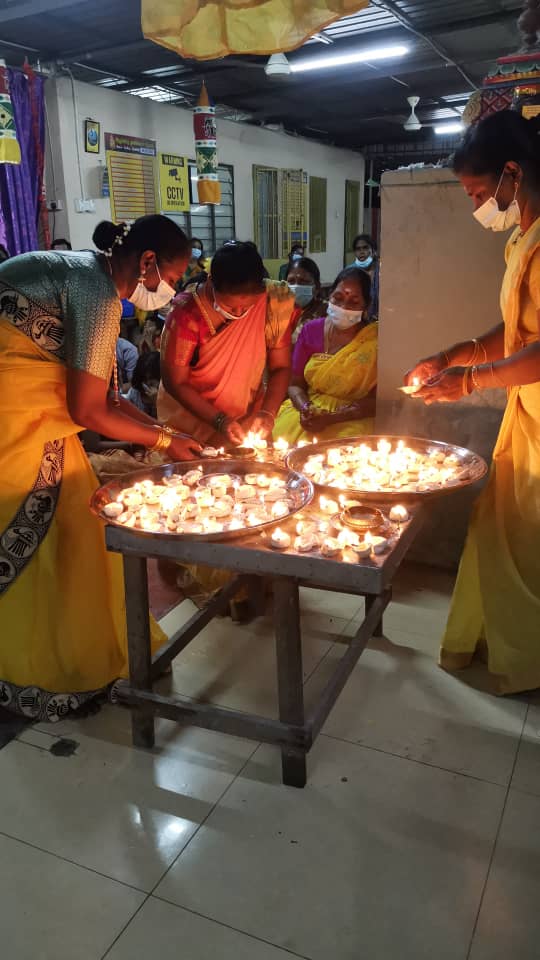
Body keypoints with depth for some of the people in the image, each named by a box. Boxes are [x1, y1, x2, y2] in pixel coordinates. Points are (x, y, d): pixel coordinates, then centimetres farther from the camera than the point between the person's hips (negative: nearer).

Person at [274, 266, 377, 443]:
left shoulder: (374, 340, -4)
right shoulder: (311, 330, 7)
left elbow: (376, 400, -7)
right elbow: (295, 384, 9)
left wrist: (330, 418, -19)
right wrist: (305, 408, -14)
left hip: (352, 419, -3)